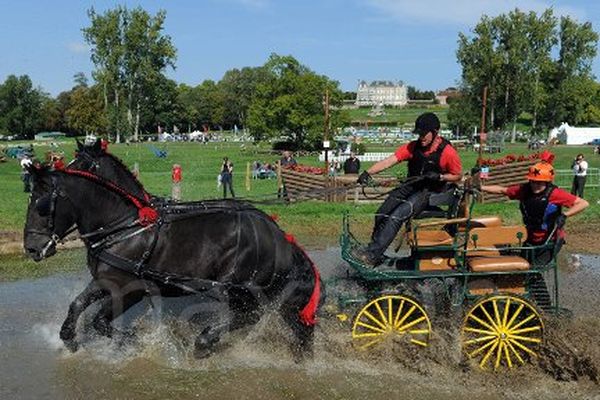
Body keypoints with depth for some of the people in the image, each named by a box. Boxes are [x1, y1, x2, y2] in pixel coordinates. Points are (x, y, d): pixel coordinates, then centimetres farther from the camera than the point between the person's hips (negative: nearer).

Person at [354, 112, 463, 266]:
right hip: (410, 187, 6)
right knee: (382, 215, -10)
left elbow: (458, 175, 1)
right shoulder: (413, 147, 0)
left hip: (430, 192, -6)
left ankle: (372, 254, -24)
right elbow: (390, 161, -10)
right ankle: (374, 251, 4)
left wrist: (440, 177, -18)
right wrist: (368, 172, -22)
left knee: (396, 216, -25)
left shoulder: (447, 152, -11)